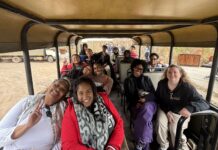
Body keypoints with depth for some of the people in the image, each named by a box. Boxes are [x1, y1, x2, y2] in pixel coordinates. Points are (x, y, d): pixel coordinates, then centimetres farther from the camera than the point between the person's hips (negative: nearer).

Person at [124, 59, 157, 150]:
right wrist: (137, 103, -14)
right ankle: (145, 143, -14)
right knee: (146, 118, -30)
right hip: (135, 105, 0)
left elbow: (153, 93, 8)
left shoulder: (146, 79, 16)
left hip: (149, 102, 1)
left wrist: (145, 99, -13)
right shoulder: (127, 81, 12)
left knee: (146, 108, -34)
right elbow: (128, 96, 6)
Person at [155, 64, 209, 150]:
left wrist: (189, 108, -46)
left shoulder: (187, 87, -20)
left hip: (181, 112, -2)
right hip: (165, 109, 3)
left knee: (174, 130, -22)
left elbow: (203, 103, -25)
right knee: (160, 123, -22)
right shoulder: (161, 84, -9)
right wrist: (167, 111, -13)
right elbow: (159, 99, 2)